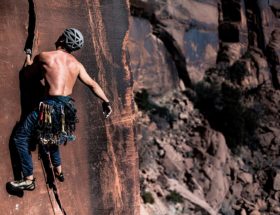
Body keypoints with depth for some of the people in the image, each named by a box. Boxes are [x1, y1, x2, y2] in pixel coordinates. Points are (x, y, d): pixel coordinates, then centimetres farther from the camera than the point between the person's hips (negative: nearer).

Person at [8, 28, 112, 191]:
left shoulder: (45, 56, -5)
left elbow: (30, 74, 10)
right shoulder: (77, 64, 9)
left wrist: (29, 58, 30)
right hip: (67, 107, 7)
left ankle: (29, 180, 2)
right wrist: (106, 101, 19)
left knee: (21, 137, 5)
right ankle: (59, 171, 35)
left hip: (51, 106, -7)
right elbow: (93, 84, 11)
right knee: (51, 135, 33)